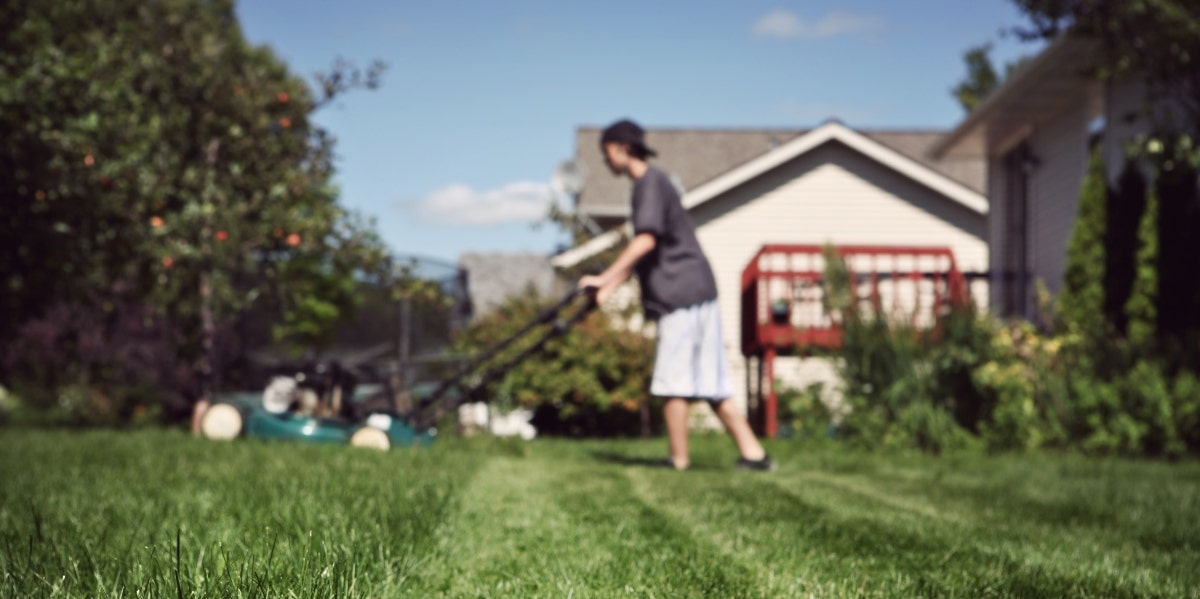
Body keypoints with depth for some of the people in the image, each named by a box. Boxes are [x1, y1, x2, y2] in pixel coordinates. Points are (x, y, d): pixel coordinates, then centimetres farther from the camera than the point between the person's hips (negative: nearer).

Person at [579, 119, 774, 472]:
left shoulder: (651, 183, -9)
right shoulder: (649, 185, 22)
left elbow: (645, 241, -22)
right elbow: (640, 251, 25)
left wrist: (604, 279, -22)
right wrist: (609, 287, 18)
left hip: (681, 295, -10)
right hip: (698, 294, 10)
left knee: (673, 383, -6)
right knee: (710, 384, 10)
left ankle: (678, 462, -1)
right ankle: (753, 454, 9)